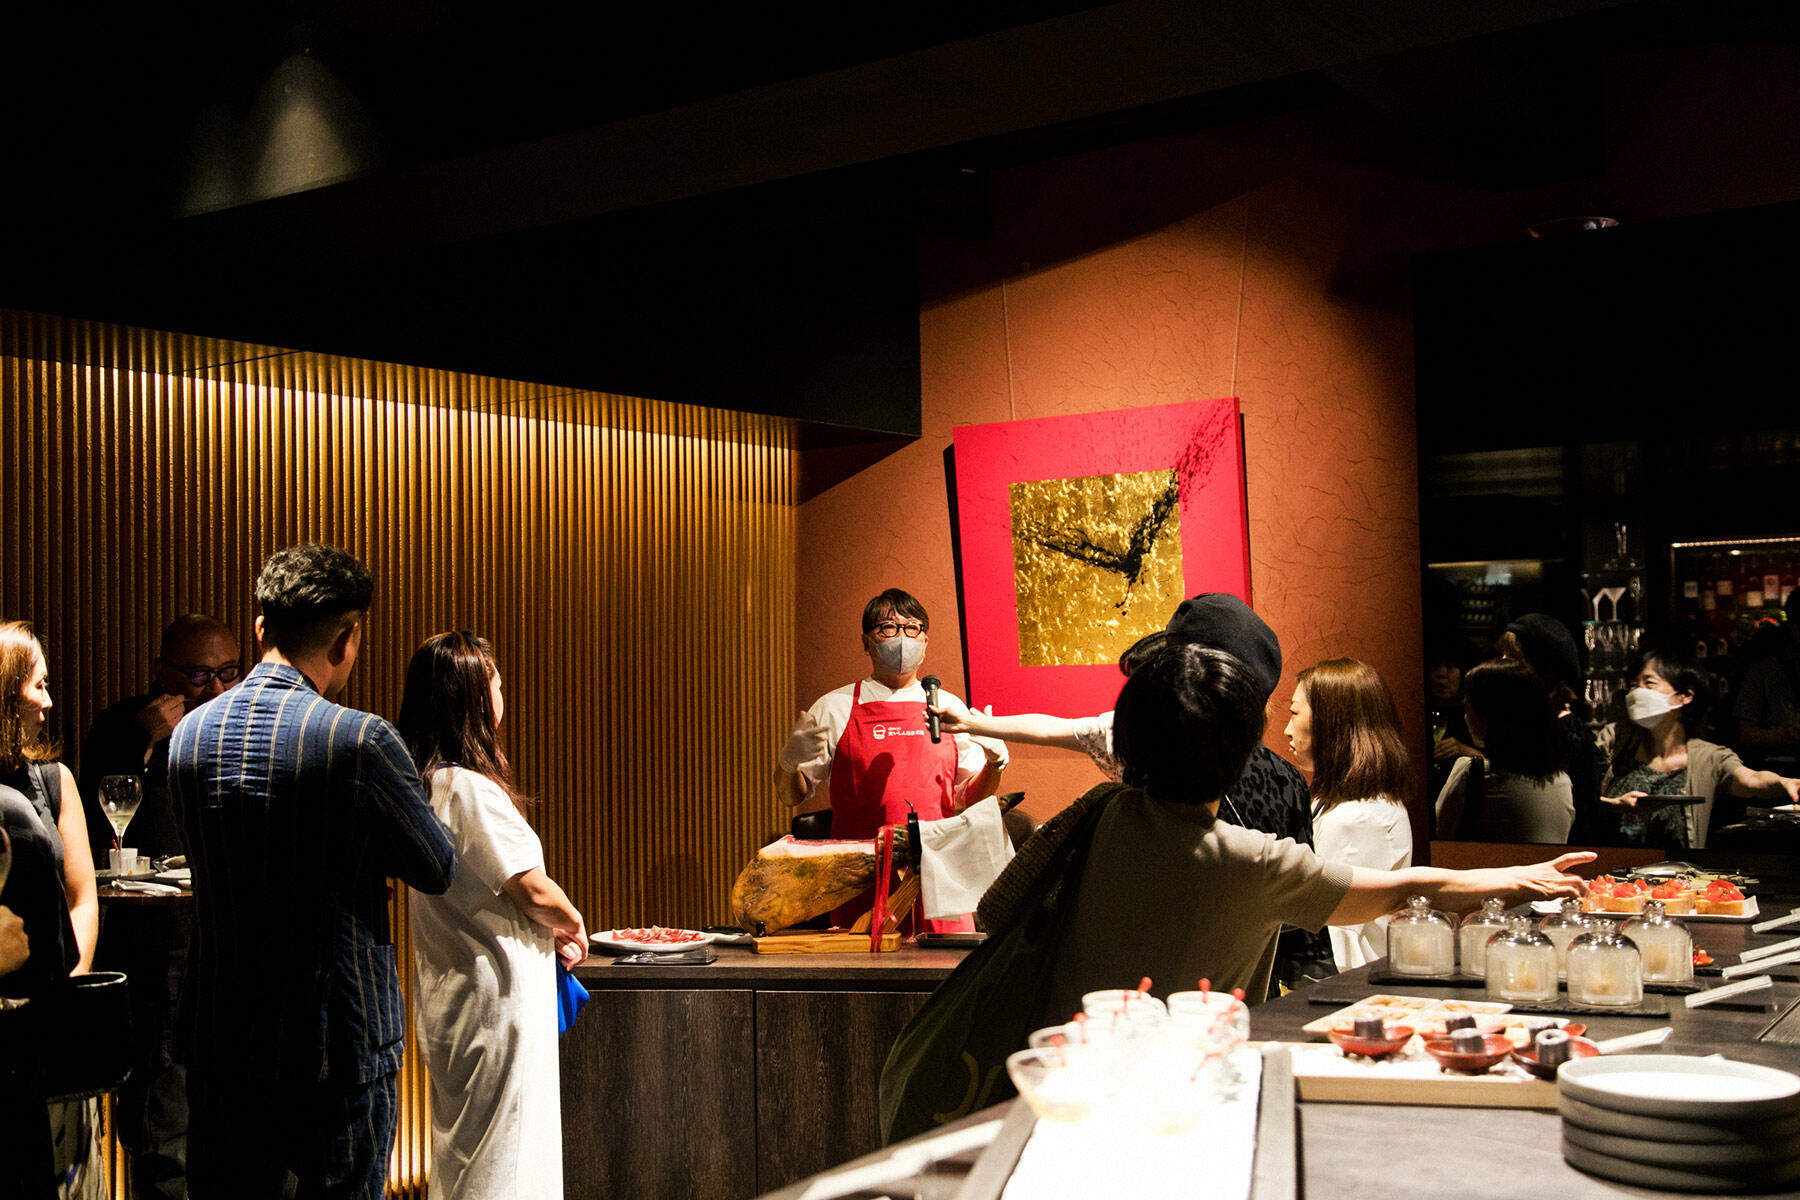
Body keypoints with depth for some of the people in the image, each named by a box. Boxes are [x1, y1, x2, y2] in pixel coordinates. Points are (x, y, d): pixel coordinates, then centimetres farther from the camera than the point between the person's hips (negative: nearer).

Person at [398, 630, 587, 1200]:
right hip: (497, 996, -9)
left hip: (449, 993, 9)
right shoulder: (470, 790, -22)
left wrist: (551, 930, 11)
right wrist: (572, 923, 2)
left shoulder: (422, 784, 7)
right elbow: (533, 890, -19)